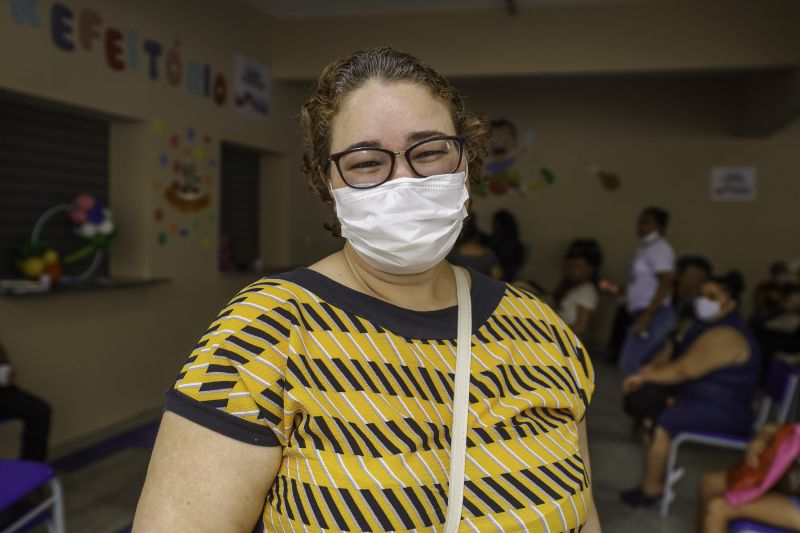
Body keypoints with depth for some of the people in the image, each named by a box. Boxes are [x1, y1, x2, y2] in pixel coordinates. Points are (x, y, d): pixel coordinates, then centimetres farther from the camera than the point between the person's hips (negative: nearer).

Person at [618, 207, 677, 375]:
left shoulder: (659, 248, -11)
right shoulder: (646, 247, 17)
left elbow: (665, 284, -19)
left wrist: (647, 315, -23)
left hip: (655, 314, -10)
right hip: (646, 313, 10)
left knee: (629, 363, -11)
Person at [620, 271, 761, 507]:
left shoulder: (725, 336, -24)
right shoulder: (707, 324, 10)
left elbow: (685, 370, -28)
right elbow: (673, 351, 15)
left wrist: (645, 376, -16)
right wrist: (648, 371, -1)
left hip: (722, 414, -11)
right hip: (700, 399, 11)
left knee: (660, 423, -24)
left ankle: (651, 489, -11)